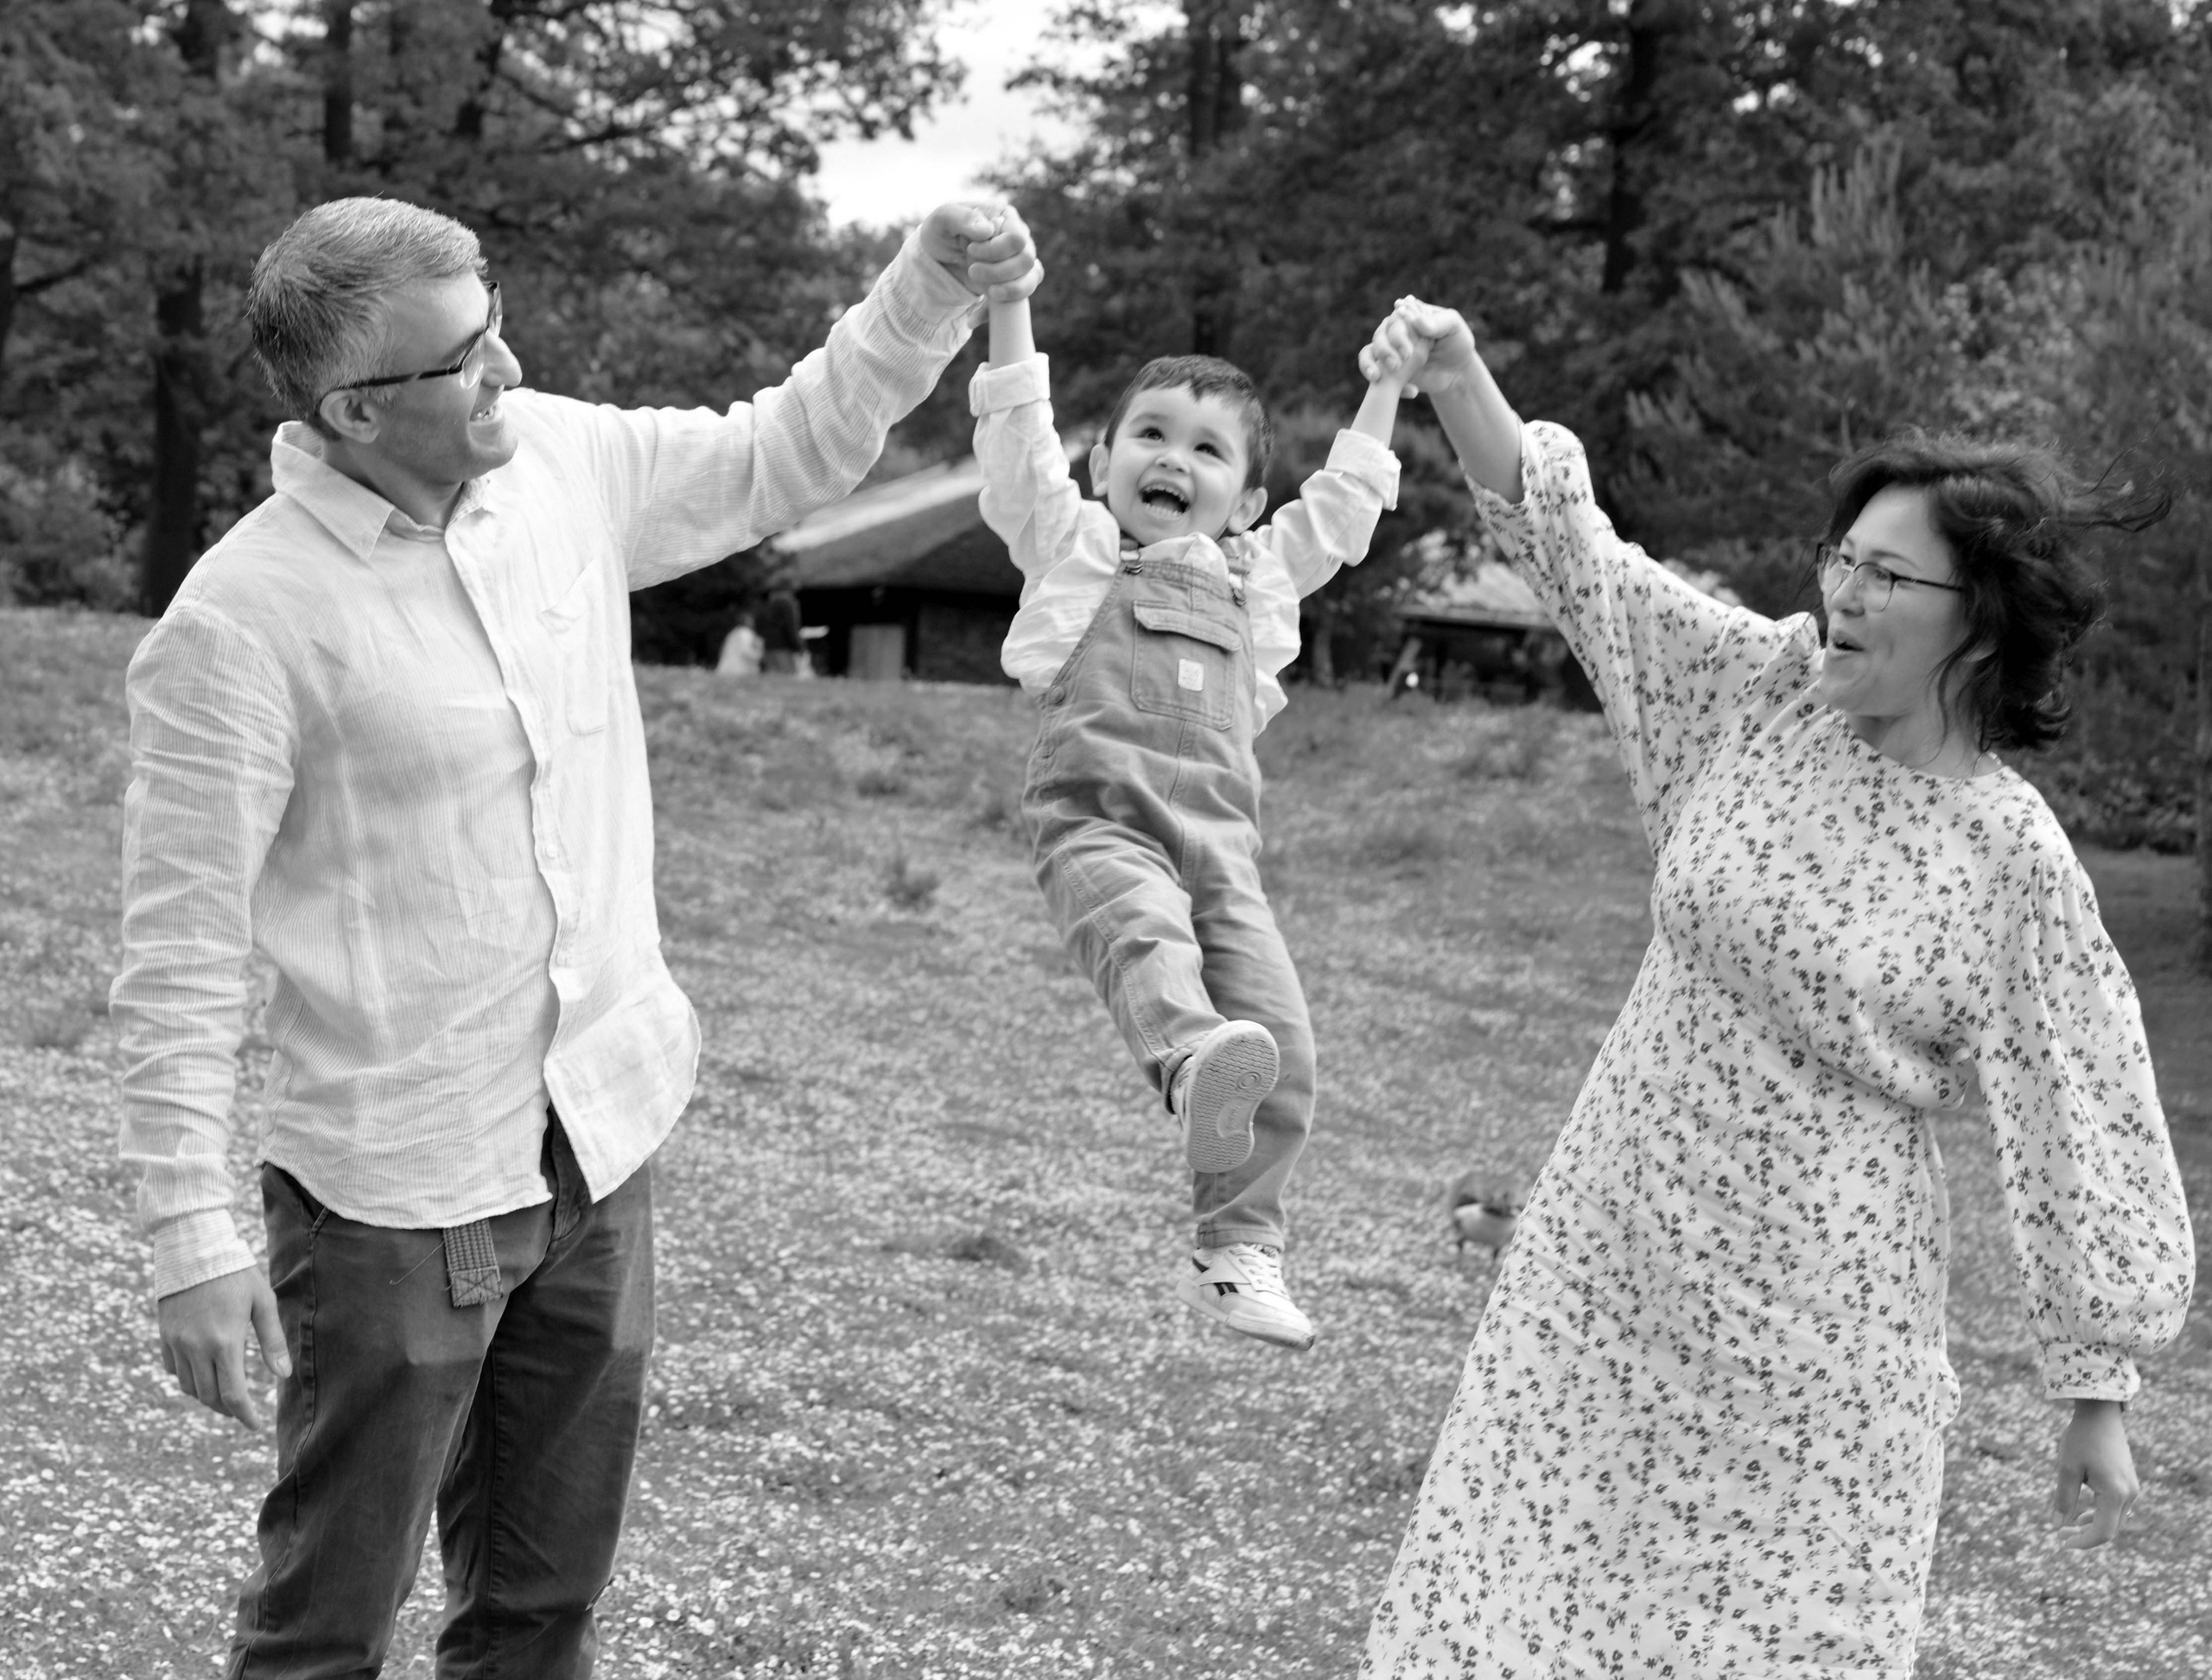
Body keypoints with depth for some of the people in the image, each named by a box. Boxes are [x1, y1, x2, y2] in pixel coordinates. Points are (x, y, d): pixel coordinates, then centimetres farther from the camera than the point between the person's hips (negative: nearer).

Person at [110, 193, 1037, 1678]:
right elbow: (182, 955, -16)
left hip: (604, 1136, 6)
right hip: (398, 1187, -6)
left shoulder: (560, 460, -1)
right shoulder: (240, 623, -19)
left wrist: (934, 292, 0)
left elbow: (788, 455, 14)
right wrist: (194, 1244, -17)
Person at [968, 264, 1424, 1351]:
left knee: (1281, 1042, -10)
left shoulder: (1257, 572, 31)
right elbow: (1018, 428, 14)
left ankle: (1236, 1254, -1)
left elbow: (1343, 503, 40)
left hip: (1219, 832, 4)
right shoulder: (1071, 540, 20)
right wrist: (1009, 295, 9)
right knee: (1143, 928, -38)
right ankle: (1194, 1058, -67)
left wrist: (1388, 385, 43)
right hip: (1097, 815, -4)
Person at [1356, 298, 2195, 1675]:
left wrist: (2101, 1394, -6)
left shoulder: (2014, 858, -14)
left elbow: (2080, 1126, -9)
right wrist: (1456, 377, -16)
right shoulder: (1766, 692, -3)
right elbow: (1572, 551, -2)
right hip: (1619, 1244, 4)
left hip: (1817, 1295, -4)